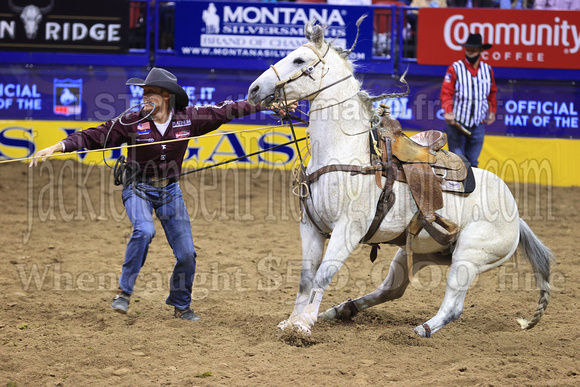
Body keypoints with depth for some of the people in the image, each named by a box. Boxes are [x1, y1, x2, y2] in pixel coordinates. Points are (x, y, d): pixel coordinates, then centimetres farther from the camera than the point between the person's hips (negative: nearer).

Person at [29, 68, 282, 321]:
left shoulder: (187, 119, -9)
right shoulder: (132, 123, -14)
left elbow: (226, 111, -2)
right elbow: (95, 136, -15)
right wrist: (56, 147, -25)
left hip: (170, 190, 3)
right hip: (138, 188, -2)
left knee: (186, 254, -1)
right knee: (144, 230, -33)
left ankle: (181, 306, 23)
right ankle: (124, 291, -17)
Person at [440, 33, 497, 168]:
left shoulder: (488, 70, 9)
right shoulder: (455, 68, -4)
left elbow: (492, 93, 23)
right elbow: (446, 93, -7)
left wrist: (492, 111, 12)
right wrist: (448, 111, -22)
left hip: (478, 125, 4)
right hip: (457, 124, -4)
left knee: (472, 162, 7)